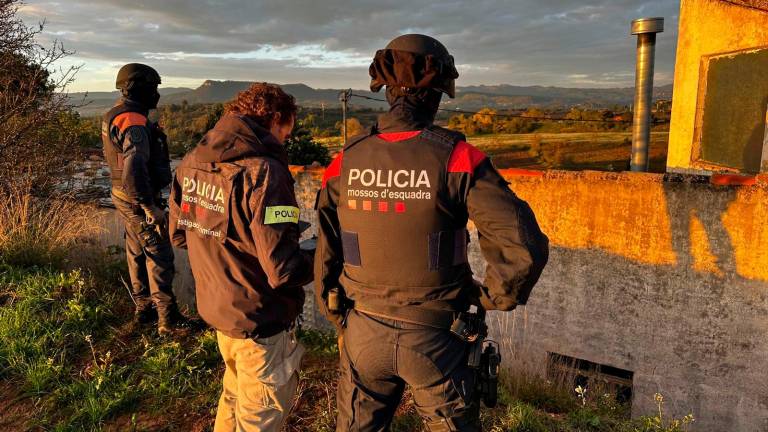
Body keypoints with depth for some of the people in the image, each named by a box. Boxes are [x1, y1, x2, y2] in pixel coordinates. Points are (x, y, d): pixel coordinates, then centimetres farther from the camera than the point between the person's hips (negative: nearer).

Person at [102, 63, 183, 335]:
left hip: (125, 197, 10)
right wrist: (150, 206, -26)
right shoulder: (134, 123, -23)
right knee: (159, 256, -3)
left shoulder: (113, 117, 9)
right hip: (139, 201, -10)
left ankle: (143, 309, 30)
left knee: (138, 253, 17)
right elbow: (134, 170, -32)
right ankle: (168, 320, 2)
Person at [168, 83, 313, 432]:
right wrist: (321, 261, -8)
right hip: (259, 322, -7)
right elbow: (282, 269, -27)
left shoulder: (191, 163, -1)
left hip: (214, 308, 8)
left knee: (236, 394, 31)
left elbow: (178, 233, 10)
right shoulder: (262, 171, -25)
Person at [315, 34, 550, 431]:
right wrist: (492, 299, -3)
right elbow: (525, 249, -22)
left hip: (364, 333, 3)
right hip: (435, 337, -2)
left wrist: (341, 322, 14)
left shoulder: (345, 163, -7)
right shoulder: (457, 159, -17)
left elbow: (326, 259, -1)